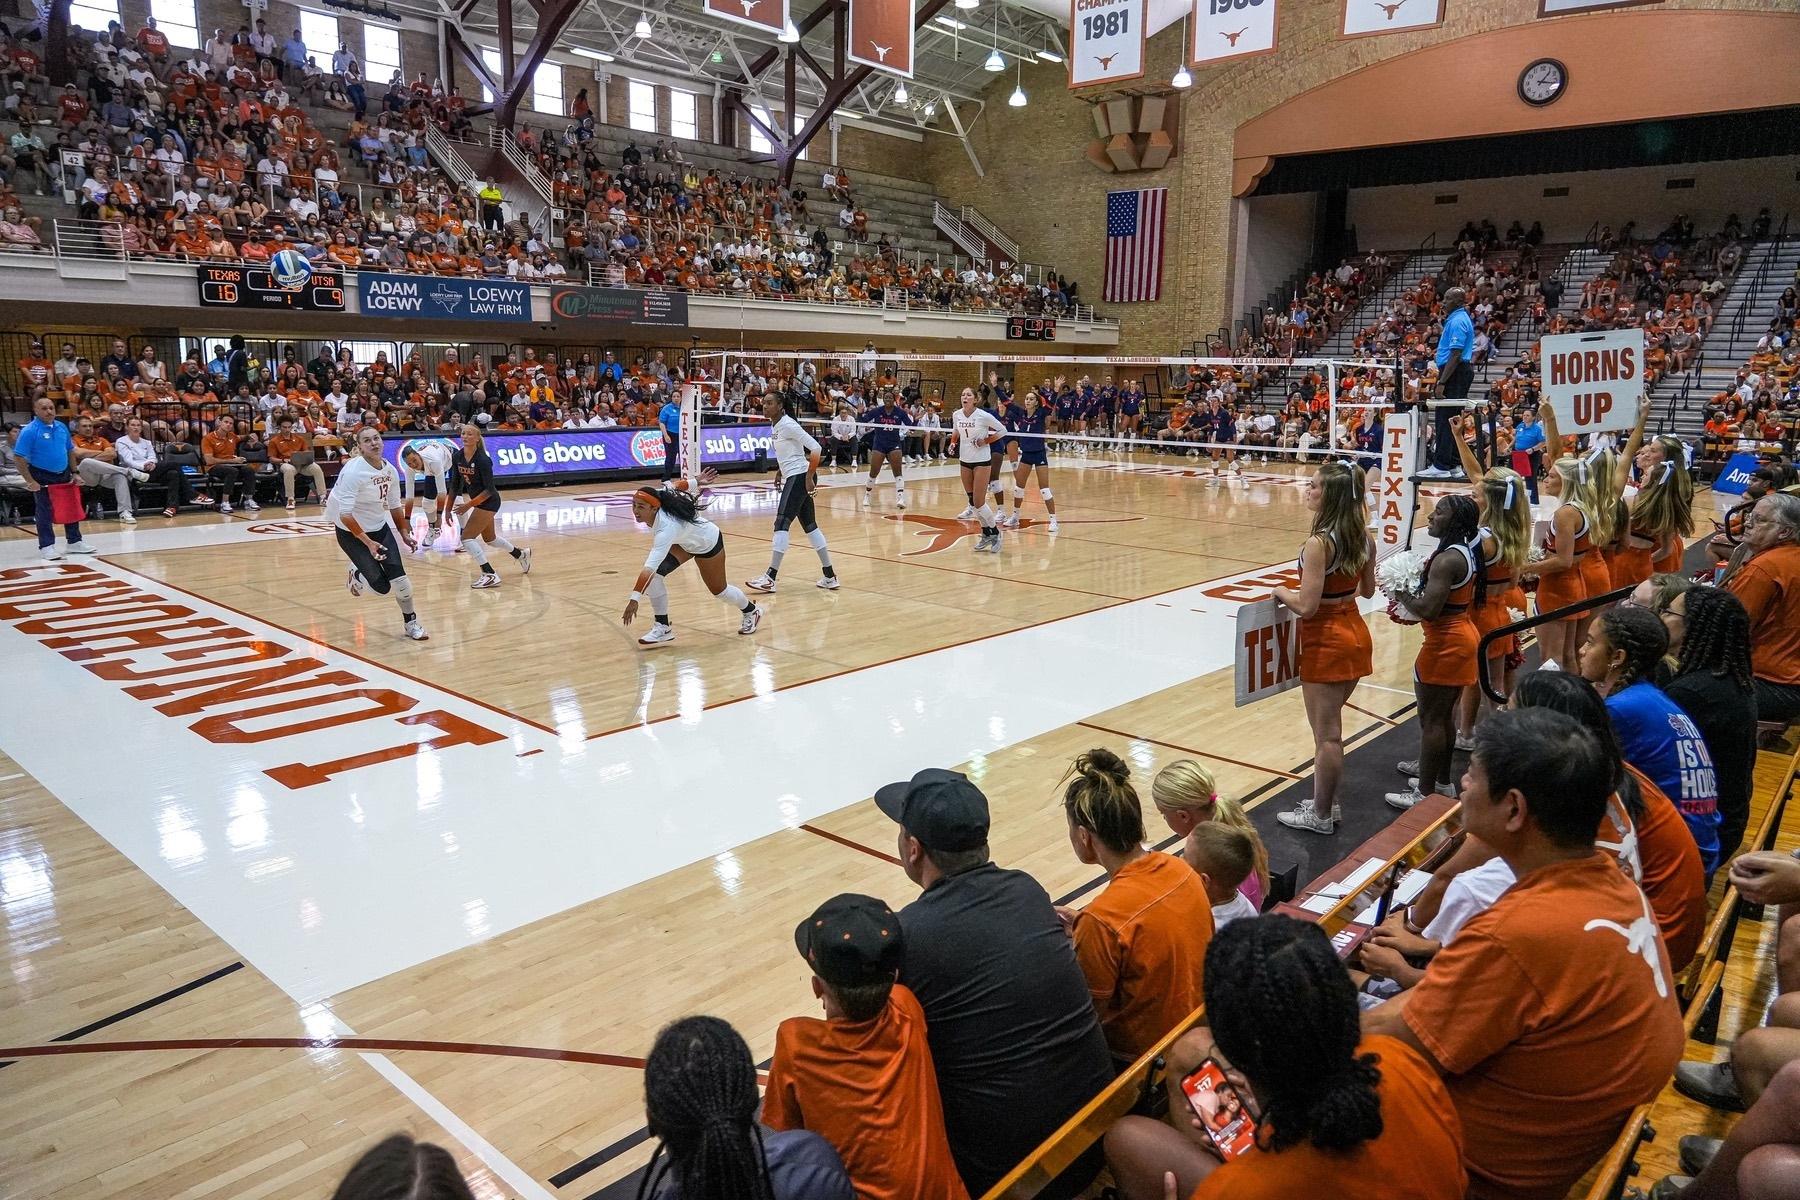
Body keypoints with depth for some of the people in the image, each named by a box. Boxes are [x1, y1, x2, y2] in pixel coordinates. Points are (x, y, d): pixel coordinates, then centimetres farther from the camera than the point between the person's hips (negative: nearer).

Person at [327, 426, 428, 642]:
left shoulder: (389, 470, -3)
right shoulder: (353, 471, -23)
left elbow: (394, 505, 14)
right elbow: (345, 515, -26)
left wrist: (403, 532, 14)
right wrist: (368, 542, -27)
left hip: (380, 527, 5)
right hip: (351, 532, -5)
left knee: (399, 578, -7)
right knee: (382, 586, -8)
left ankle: (411, 623, 14)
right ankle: (357, 575, 27)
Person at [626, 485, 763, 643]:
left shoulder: (666, 528, -46)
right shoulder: (658, 496, -26)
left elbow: (648, 567, -55)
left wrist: (634, 599, -60)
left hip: (708, 543, -7)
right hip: (683, 541, 7)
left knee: (718, 589, 13)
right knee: (654, 574, -16)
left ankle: (751, 611, 43)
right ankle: (663, 627, -6)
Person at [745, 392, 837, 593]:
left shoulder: (788, 425, -14)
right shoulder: (774, 426, 12)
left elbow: (816, 448, -19)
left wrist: (809, 477, -19)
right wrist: (780, 471, 19)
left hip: (800, 477, -10)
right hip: (793, 478, 10)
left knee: (781, 524, -12)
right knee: (810, 526, 10)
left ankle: (770, 578, -12)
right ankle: (830, 577, 15)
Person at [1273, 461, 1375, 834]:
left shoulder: (1318, 543, -23)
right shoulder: (1364, 538, 1)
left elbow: (1306, 606, -24)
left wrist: (1280, 592, -6)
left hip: (1326, 642, -8)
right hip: (1355, 633, 8)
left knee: (1326, 734, 4)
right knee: (1330, 728, 20)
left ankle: (1320, 816, 17)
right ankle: (1326, 802, 32)